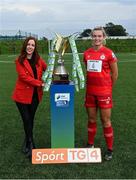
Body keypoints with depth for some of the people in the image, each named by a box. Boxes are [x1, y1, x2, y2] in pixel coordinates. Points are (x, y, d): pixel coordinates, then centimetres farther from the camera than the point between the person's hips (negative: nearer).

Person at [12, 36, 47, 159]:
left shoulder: (38, 60, 5)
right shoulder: (19, 61, -8)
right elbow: (24, 76, -17)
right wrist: (40, 83, -21)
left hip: (35, 95, 4)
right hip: (22, 95, -4)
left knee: (30, 120, 14)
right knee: (27, 120, 0)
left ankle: (27, 144, 32)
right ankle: (31, 147, 13)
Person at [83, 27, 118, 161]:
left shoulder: (108, 53, -8)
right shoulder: (87, 53, 5)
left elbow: (115, 73, 0)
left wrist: (108, 87, 9)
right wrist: (91, 83, 10)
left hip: (104, 92, -4)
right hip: (90, 91, 4)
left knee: (105, 120, 2)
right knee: (91, 119, 14)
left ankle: (110, 149, 17)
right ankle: (90, 144, 31)